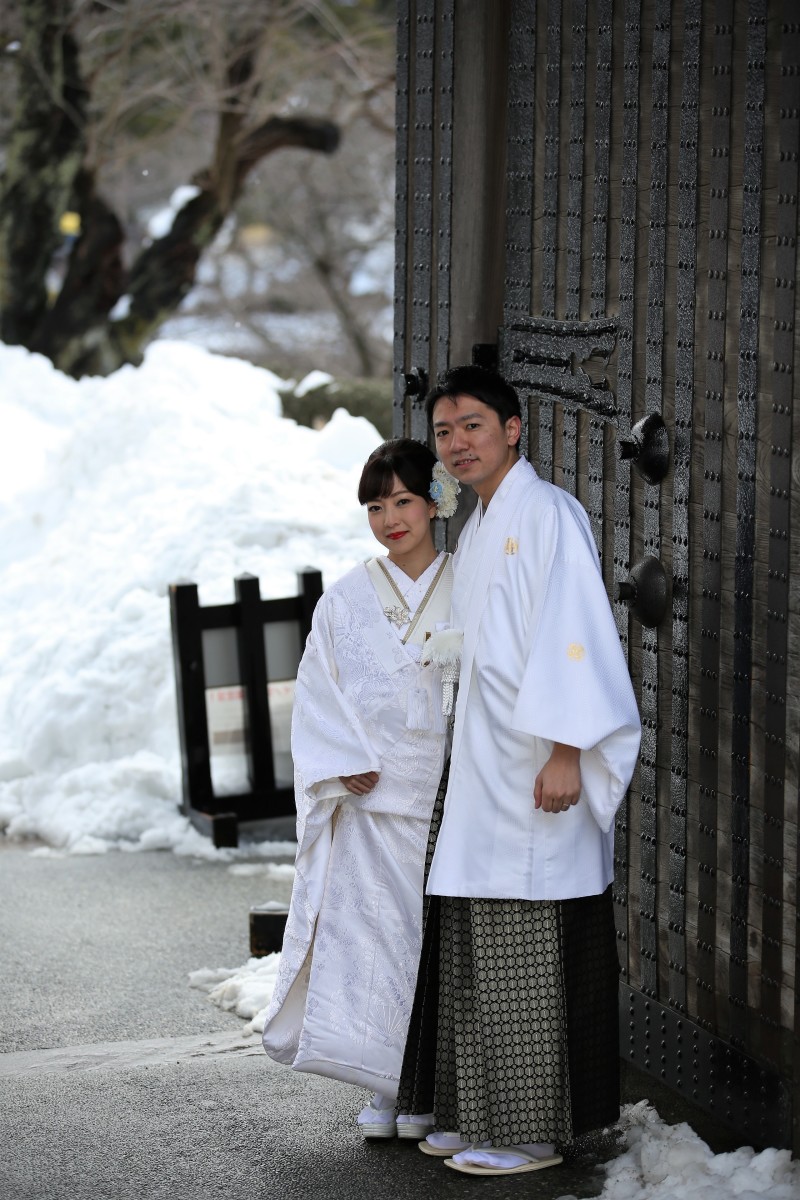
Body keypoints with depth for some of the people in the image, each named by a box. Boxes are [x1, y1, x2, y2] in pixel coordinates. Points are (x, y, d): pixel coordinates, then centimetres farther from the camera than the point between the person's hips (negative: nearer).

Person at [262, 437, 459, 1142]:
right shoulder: (346, 602, 7)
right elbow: (320, 695, 5)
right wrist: (344, 766, -10)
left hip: (444, 793, -1)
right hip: (369, 796, 1)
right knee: (369, 931, -3)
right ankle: (384, 1089, 5)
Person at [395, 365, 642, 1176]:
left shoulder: (547, 515, -10)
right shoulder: (476, 532, 18)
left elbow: (575, 632, -17)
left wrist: (565, 752, -22)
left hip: (534, 772, -9)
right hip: (482, 768, 9)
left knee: (526, 950, -6)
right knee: (474, 945, 11)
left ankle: (532, 1131, 0)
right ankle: (480, 1115, 18)